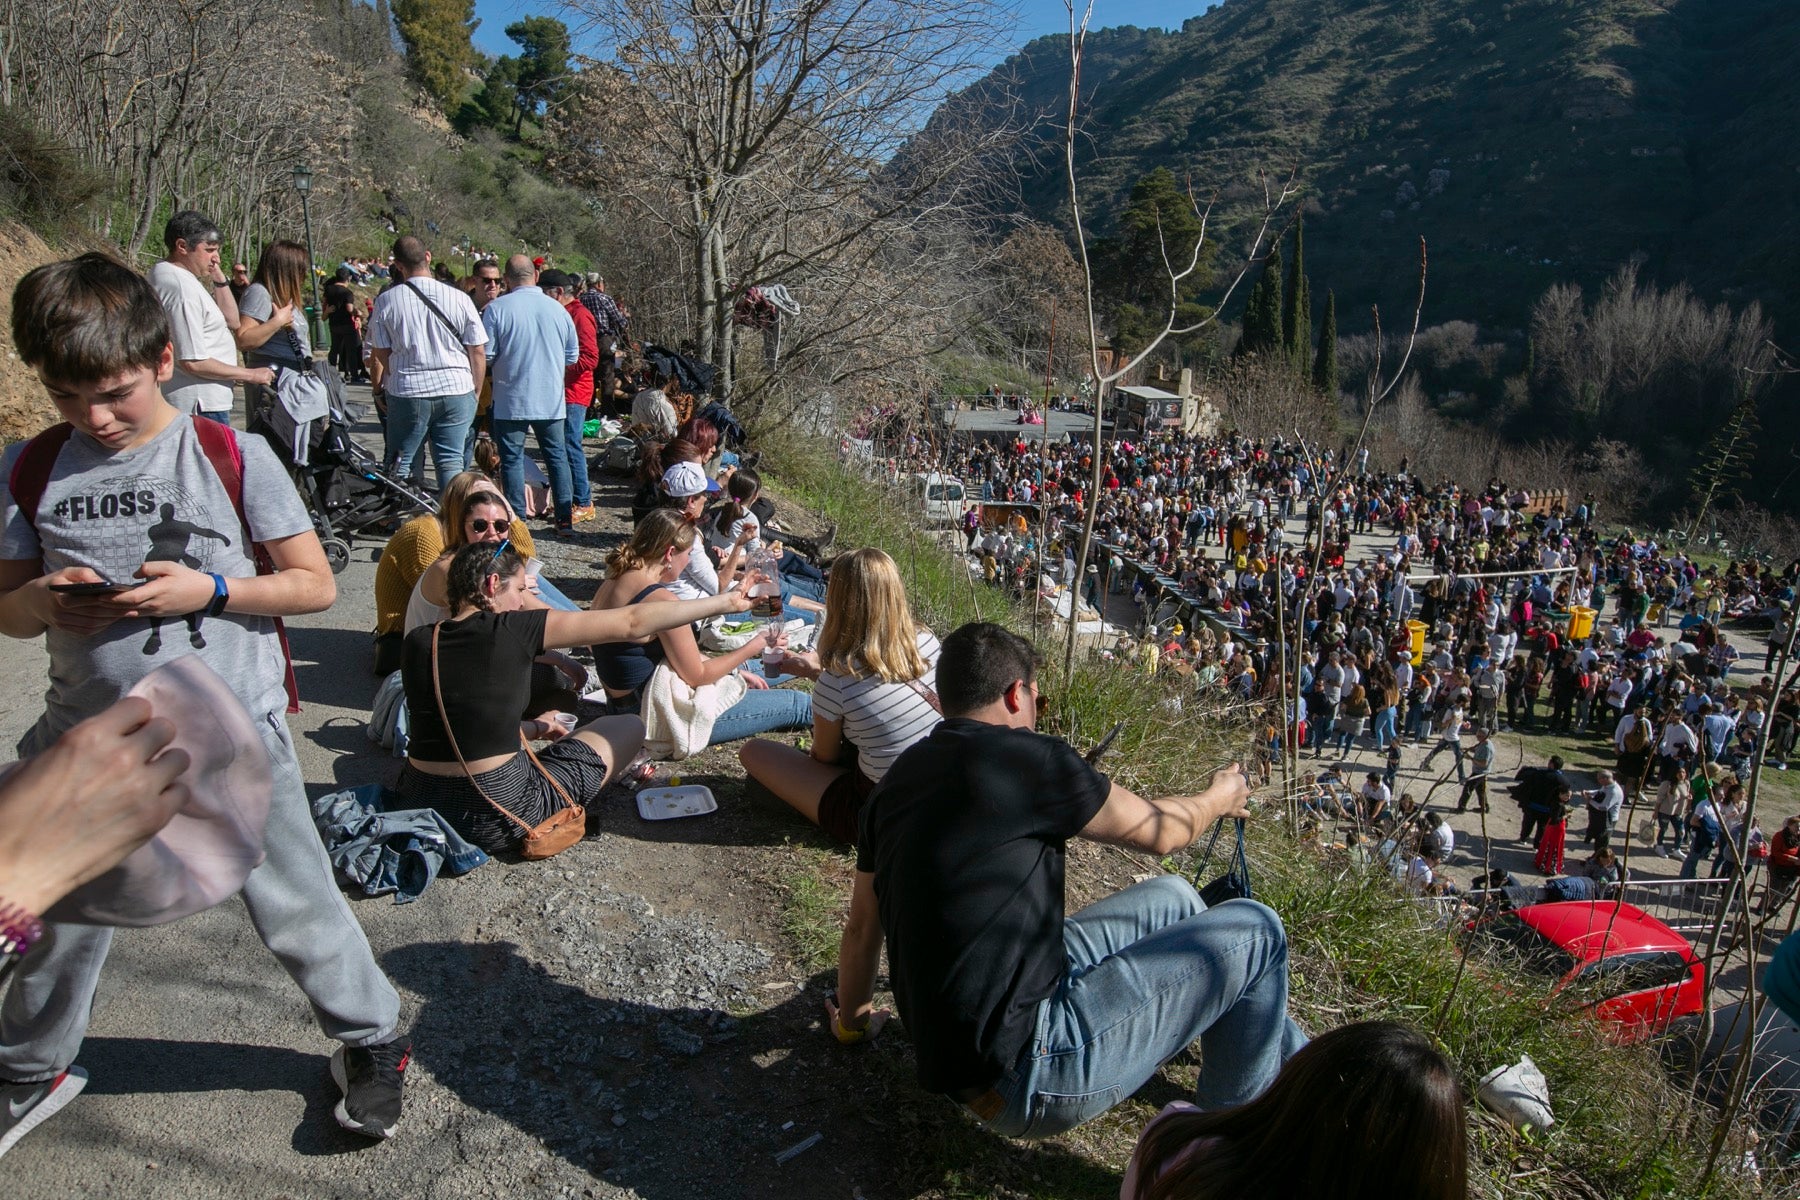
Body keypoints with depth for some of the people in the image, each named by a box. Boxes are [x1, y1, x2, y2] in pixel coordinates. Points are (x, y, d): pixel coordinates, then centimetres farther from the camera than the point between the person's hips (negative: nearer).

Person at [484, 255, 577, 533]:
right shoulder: (558, 309, 1)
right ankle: (565, 518, 12)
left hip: (511, 400, -3)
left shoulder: (496, 309, -9)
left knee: (512, 459, 5)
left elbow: (486, 356, -8)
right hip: (552, 400, 3)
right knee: (557, 456, 12)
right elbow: (573, 356, 8)